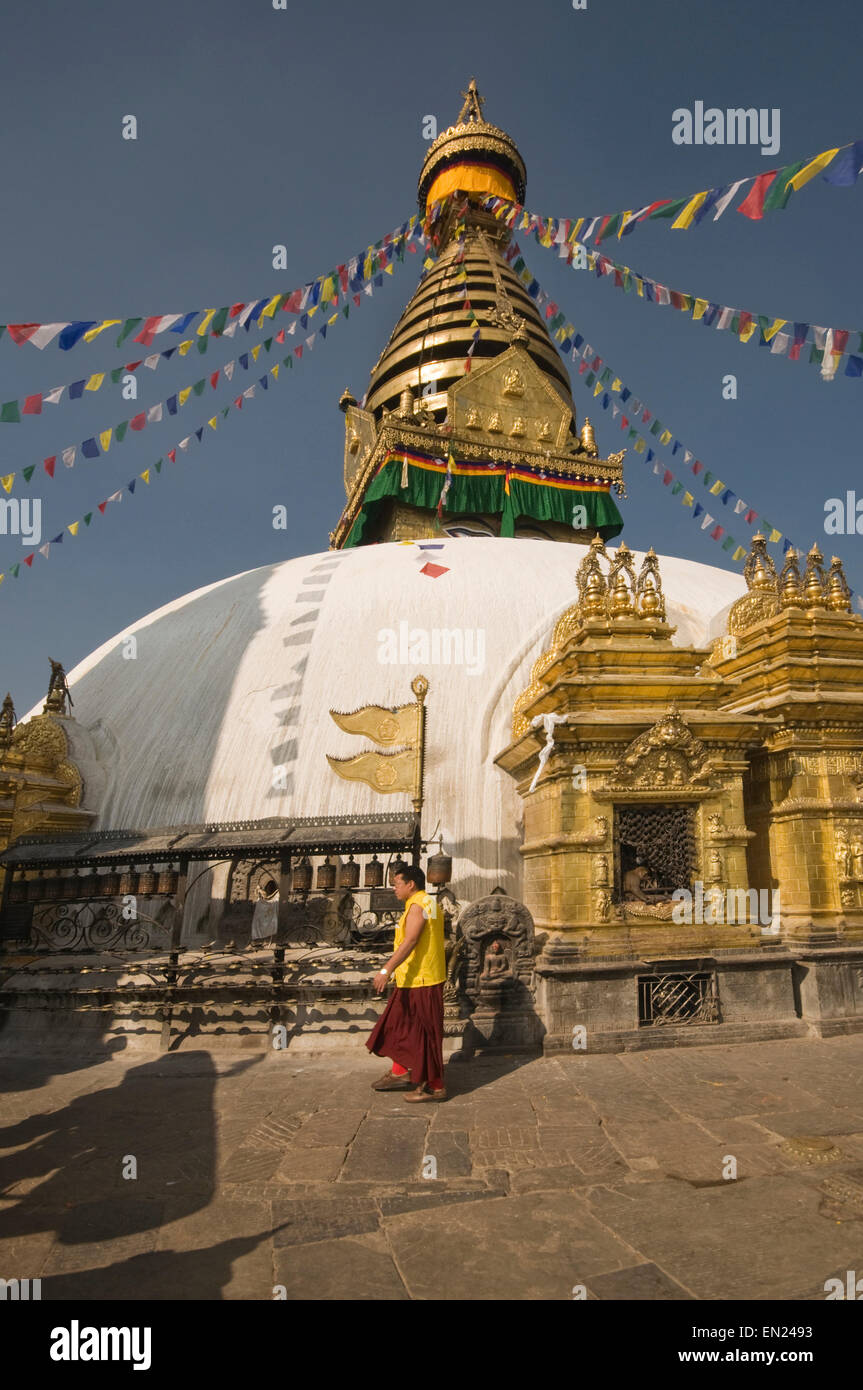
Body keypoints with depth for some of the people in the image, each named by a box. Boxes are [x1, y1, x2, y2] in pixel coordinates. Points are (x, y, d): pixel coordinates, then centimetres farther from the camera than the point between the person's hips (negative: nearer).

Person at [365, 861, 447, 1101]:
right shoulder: (427, 903, 15)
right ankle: (400, 1073, 30)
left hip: (421, 981, -11)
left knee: (424, 1033, -2)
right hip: (414, 980, 11)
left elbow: (410, 942, -28)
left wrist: (387, 970, -31)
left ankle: (434, 1087, 7)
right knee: (400, 1025, 19)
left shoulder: (418, 905, -18)